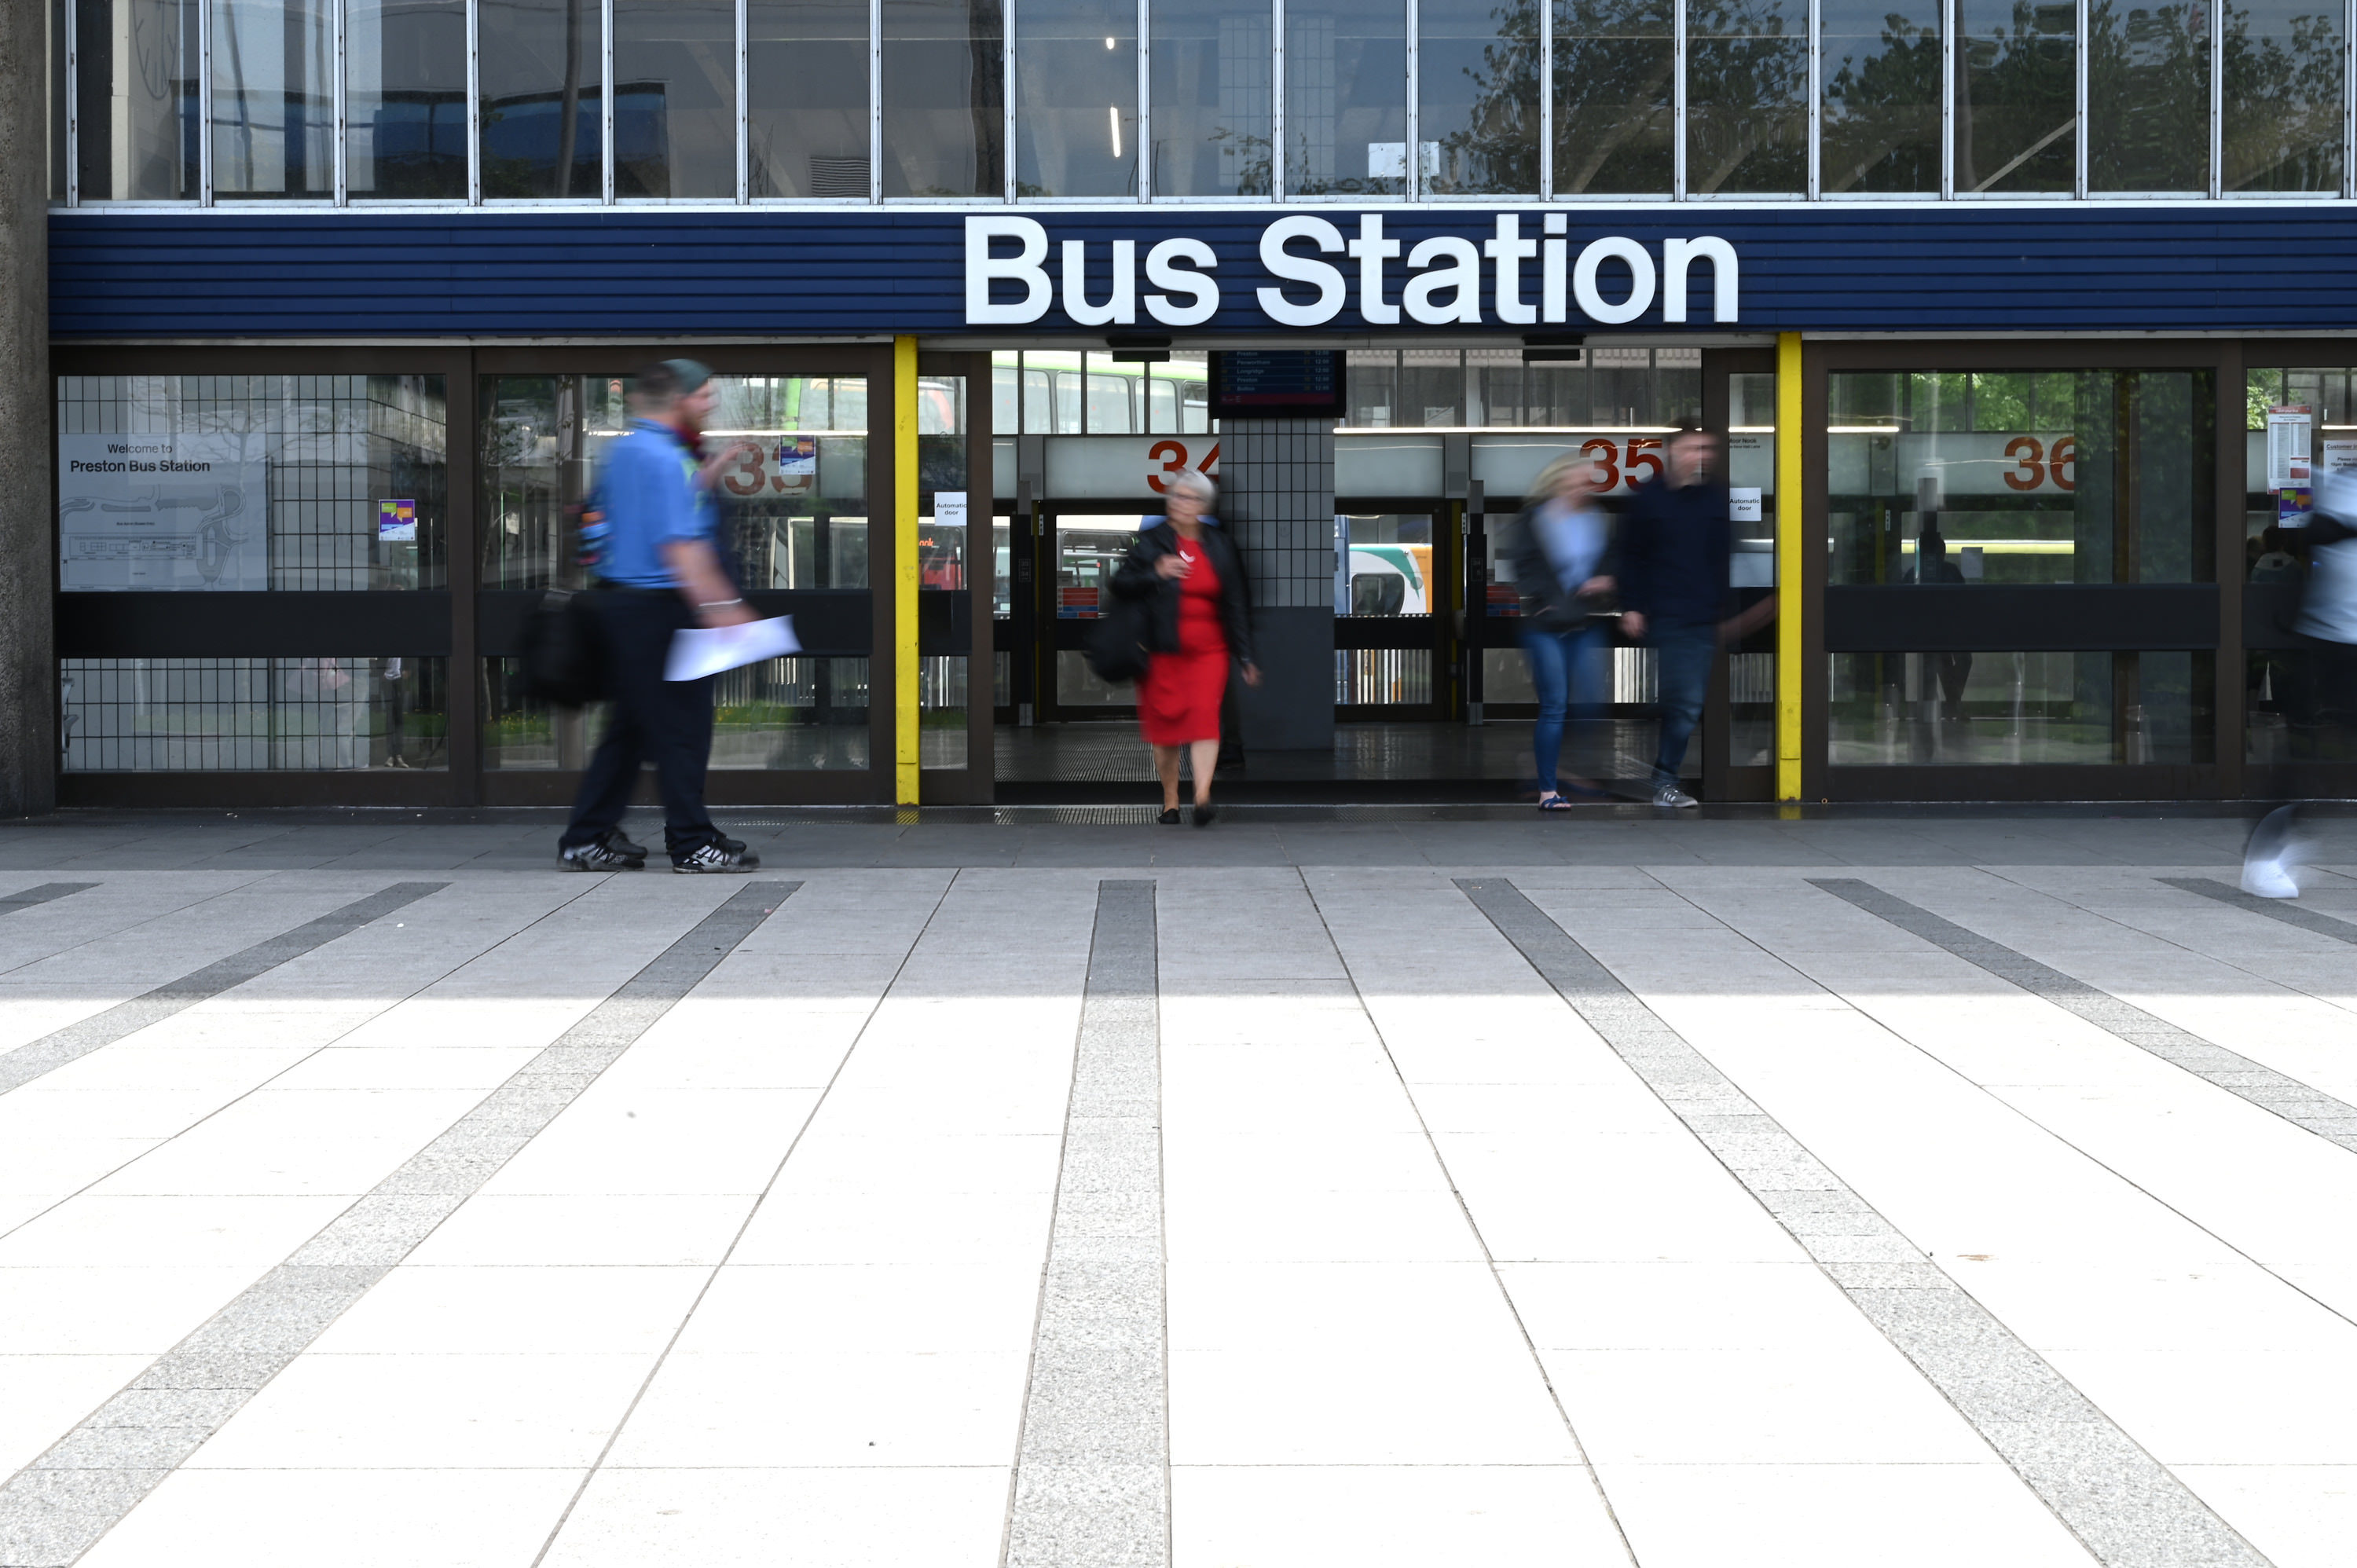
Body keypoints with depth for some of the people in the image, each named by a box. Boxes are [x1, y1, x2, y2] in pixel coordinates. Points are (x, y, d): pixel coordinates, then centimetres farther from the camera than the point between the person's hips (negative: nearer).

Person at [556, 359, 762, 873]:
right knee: (681, 728, -3)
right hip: (658, 607, -10)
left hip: (618, 598, 10)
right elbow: (680, 545, -22)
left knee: (630, 727, 14)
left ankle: (588, 839, 16)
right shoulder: (664, 458, -15)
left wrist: (710, 472, 22)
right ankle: (693, 844, 2)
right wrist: (720, 605, -24)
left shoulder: (622, 451, 15)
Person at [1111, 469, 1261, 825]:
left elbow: (1236, 604, 10)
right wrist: (1156, 573, -17)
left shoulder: (1220, 545, 7)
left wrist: (1244, 656, 7)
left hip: (1208, 649, 1)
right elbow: (1120, 585, -1)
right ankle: (1170, 802, 14)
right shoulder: (1151, 541, 1)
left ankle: (1202, 797, -22)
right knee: (1165, 721, 2)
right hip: (1163, 649, -1)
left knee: (1205, 714, -15)